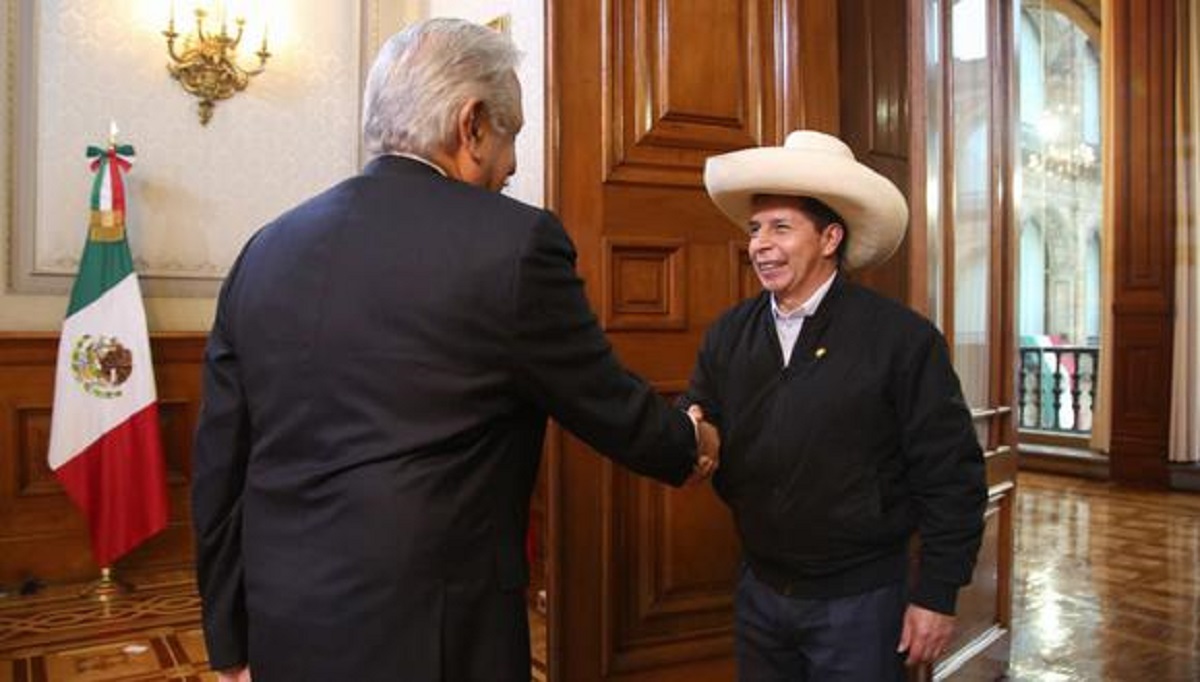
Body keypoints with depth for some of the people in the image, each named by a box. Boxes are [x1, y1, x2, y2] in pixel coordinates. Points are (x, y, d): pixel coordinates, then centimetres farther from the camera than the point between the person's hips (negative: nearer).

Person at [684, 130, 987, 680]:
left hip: (859, 600, -4)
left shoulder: (901, 338, -13)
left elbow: (950, 474, -11)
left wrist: (936, 596, -10)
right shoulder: (728, 334, 0)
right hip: (759, 593, 4)